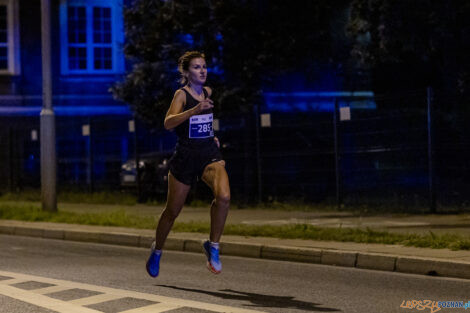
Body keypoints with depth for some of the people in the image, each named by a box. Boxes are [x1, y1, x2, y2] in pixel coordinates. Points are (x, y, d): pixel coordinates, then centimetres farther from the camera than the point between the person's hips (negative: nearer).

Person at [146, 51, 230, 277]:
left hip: (209, 154, 4)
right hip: (185, 156, -4)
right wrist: (195, 110, -37)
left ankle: (213, 246, -8)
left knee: (224, 196, -25)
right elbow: (168, 123, -26)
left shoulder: (207, 92, 9)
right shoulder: (181, 94, -8)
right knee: (172, 211, 8)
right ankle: (157, 250, 34)